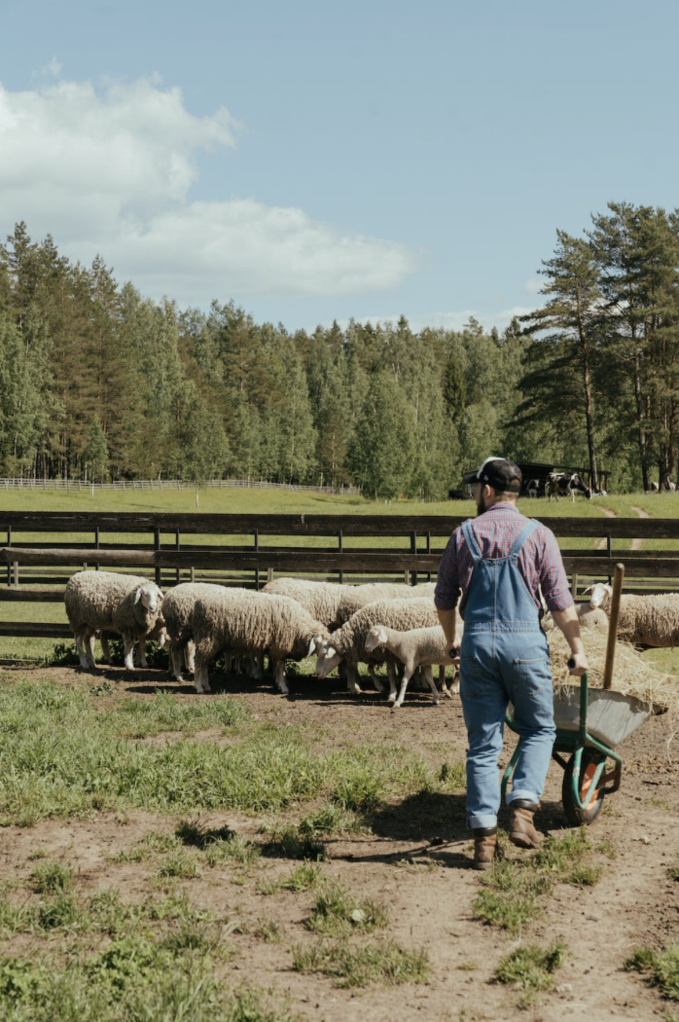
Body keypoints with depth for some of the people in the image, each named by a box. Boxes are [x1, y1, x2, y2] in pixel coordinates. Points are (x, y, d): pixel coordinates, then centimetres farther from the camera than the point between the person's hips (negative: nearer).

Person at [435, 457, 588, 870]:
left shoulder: (465, 534, 5)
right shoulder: (538, 535, 0)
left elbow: (444, 599, 11)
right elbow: (560, 601, -3)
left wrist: (453, 644, 26)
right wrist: (578, 649, 7)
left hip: (478, 644, 2)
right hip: (525, 643, -1)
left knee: (483, 744, 6)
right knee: (539, 730, 16)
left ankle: (484, 836, 2)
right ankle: (522, 809, -2)